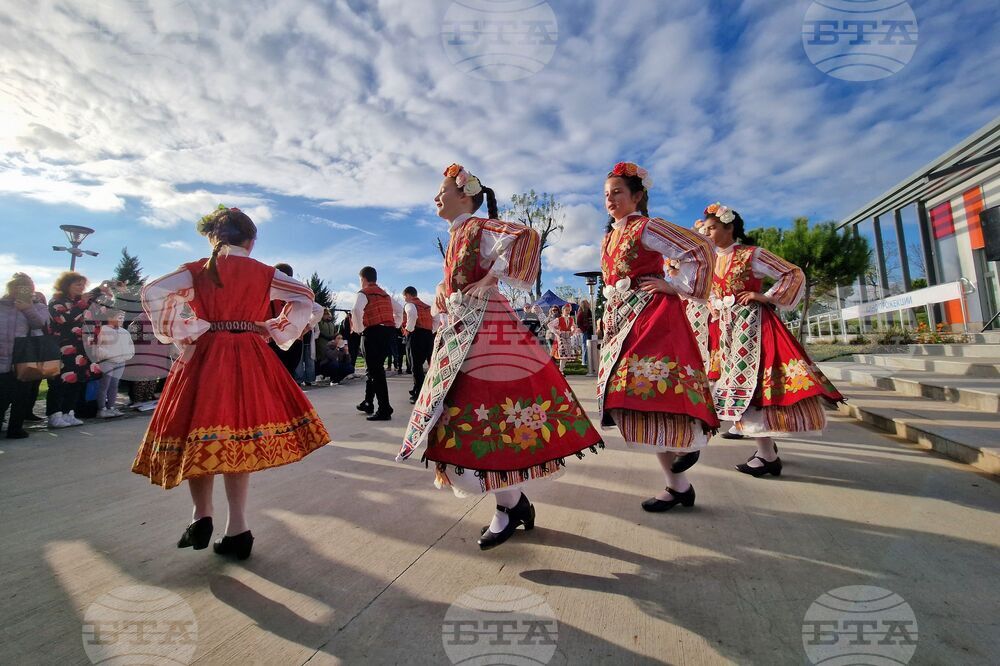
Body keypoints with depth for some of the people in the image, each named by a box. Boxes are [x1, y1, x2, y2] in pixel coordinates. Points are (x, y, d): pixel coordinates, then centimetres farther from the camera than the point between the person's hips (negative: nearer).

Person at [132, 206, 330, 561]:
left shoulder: (197, 271, 4)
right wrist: (275, 332, 4)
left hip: (205, 357, 0)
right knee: (238, 437, 6)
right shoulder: (264, 273, 4)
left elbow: (153, 292, -6)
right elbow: (304, 297, 2)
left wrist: (180, 335, 0)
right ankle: (236, 530, 12)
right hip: (250, 360, 1)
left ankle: (202, 516, 7)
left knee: (199, 434, 12)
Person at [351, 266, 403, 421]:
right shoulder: (385, 294, 20)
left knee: (376, 371, -4)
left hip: (373, 333, -7)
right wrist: (394, 326, 17)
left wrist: (359, 329, -10)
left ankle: (384, 410, -7)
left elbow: (356, 310, -22)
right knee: (375, 368, 19)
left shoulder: (363, 293, -2)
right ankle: (368, 403, 30)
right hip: (388, 332, 7)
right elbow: (399, 309, 19)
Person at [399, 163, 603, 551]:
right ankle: (512, 502, 22)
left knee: (479, 413, -10)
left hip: (483, 330, -9)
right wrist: (441, 294, 11)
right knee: (462, 414, 9)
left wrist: (491, 279, -18)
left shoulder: (479, 227, -5)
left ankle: (510, 507, 8)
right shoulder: (455, 235, 21)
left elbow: (527, 236, -22)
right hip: (459, 333, 9)